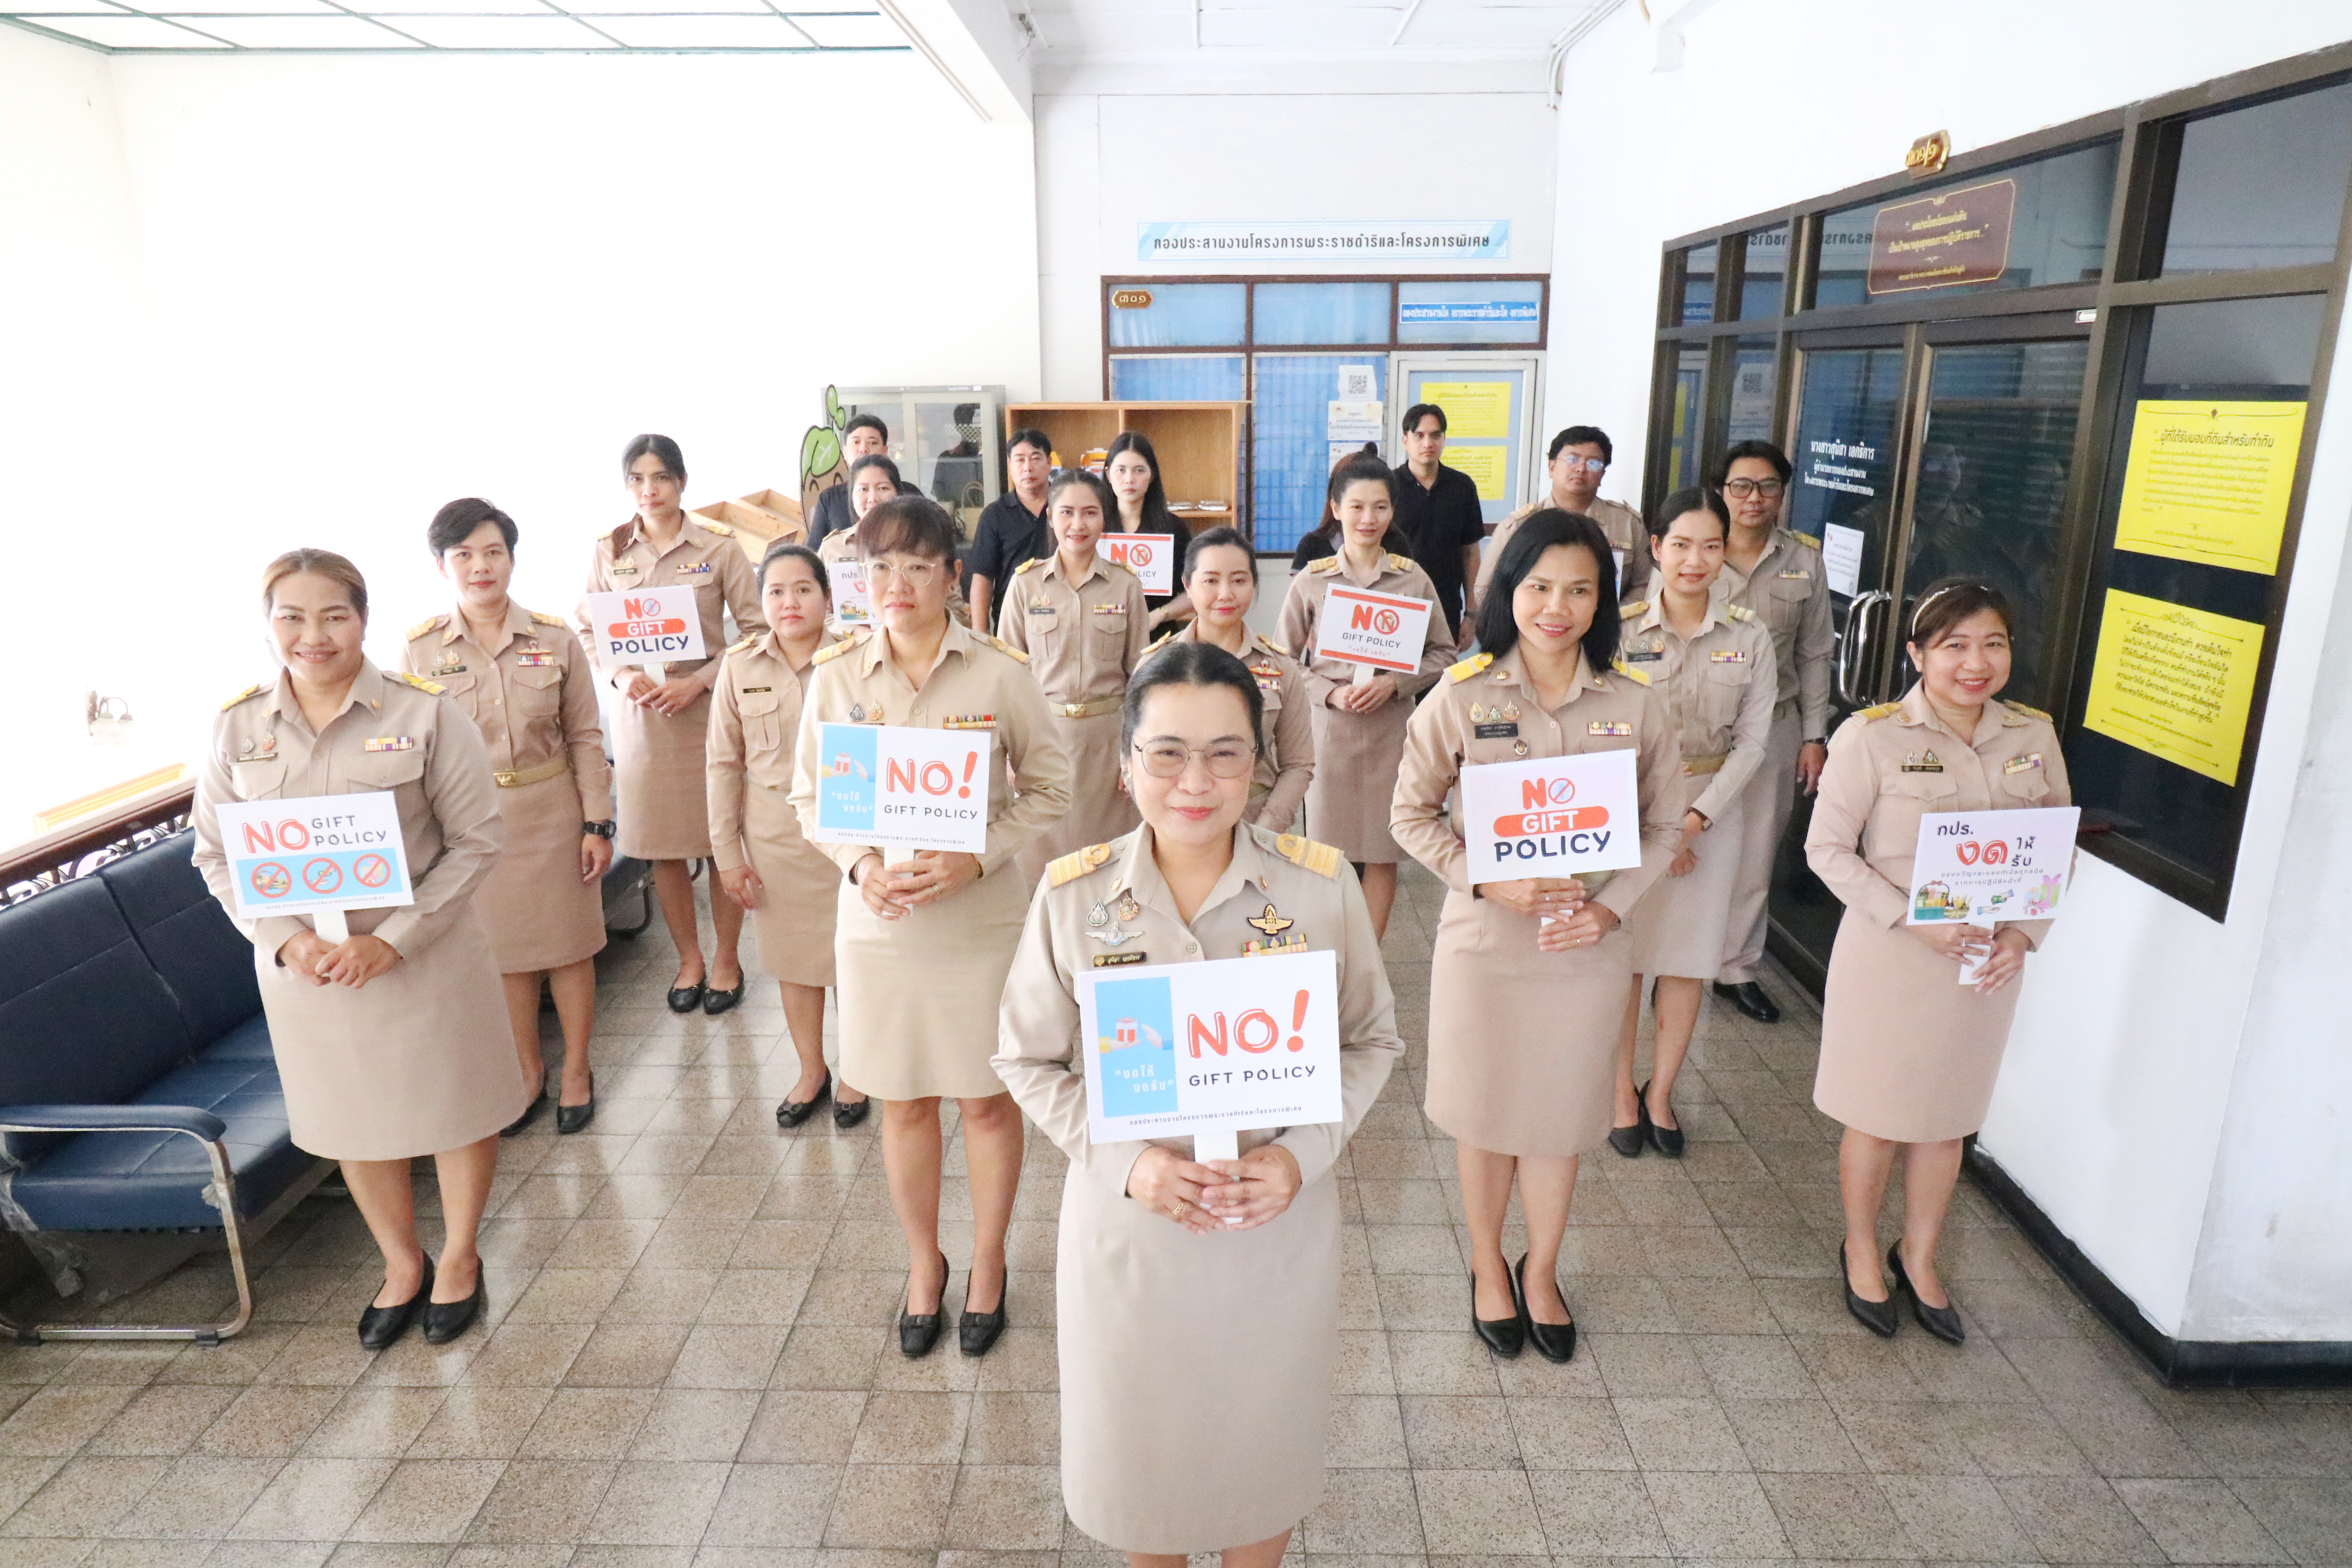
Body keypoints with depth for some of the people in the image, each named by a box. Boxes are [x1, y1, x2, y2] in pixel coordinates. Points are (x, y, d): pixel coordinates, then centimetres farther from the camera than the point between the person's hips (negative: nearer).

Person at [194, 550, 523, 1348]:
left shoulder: (424, 713, -12)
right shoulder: (236, 727, -3)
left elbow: (475, 842, -11)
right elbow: (216, 855, 2)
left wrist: (393, 940, -19)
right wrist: (287, 939, -13)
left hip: (426, 956, -3)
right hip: (304, 966, 3)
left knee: (456, 1105, 13)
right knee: (354, 1121, 18)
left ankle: (459, 1256, 39)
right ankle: (402, 1265, 43)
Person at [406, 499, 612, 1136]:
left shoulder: (554, 639, -4)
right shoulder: (421, 649, -3)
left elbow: (586, 738, -1)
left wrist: (597, 824, -4)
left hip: (551, 812, 0)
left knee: (568, 945, 9)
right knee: (504, 951, 13)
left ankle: (577, 1073, 27)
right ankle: (528, 1074, 33)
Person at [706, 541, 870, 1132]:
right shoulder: (741, 666, -2)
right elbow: (724, 762, 3)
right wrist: (726, 850, 2)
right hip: (774, 832, 3)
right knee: (793, 958, 16)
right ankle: (811, 1072, 36)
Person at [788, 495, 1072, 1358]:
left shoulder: (1000, 671, -8)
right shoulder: (837, 674, -3)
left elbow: (1048, 788, -3)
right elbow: (809, 794, 4)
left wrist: (974, 858, -18)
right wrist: (861, 863, -14)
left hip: (981, 916, -1)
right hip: (878, 920, 2)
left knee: (988, 1097, 11)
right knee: (903, 1101, 15)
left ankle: (988, 1263, 35)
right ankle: (924, 1262, 39)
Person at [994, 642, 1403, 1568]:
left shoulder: (1321, 884, -12)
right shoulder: (1073, 893, -12)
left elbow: (1371, 1042, 0)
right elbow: (1028, 1058, -2)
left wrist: (1303, 1152, -16)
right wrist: (1124, 1160, -17)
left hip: (1279, 1226, 0)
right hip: (1127, 1222, 0)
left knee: (1262, 1450, 22)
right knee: (1137, 1448, 21)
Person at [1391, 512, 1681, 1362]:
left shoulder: (1636, 705, -4)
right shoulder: (1463, 696, -8)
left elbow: (1662, 827, 4)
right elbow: (1413, 813, -3)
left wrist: (1610, 907, -11)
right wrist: (1487, 881, -16)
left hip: (1587, 944, 1)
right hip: (1484, 939, -1)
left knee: (1561, 1114, 15)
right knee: (1485, 1114, 14)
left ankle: (1540, 1273, 40)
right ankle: (1488, 1268, 39)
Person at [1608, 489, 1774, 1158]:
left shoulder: (1749, 638, -1)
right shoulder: (1622, 630, -6)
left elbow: (1752, 741, -1)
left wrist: (1695, 818, -11)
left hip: (1710, 811, 2)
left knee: (1688, 959, 8)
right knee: (1621, 953, 3)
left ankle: (1660, 1093, 25)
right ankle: (1621, 1092, 20)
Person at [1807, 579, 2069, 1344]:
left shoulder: (2034, 736, -1)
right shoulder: (1872, 736, -14)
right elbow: (1827, 848, -13)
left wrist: (2024, 932, -7)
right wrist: (1912, 919, -21)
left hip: (1986, 964, 4)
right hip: (1889, 956, -4)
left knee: (1947, 1117, 18)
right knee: (1878, 1117, 11)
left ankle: (1919, 1258, 40)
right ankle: (1861, 1251, 36)